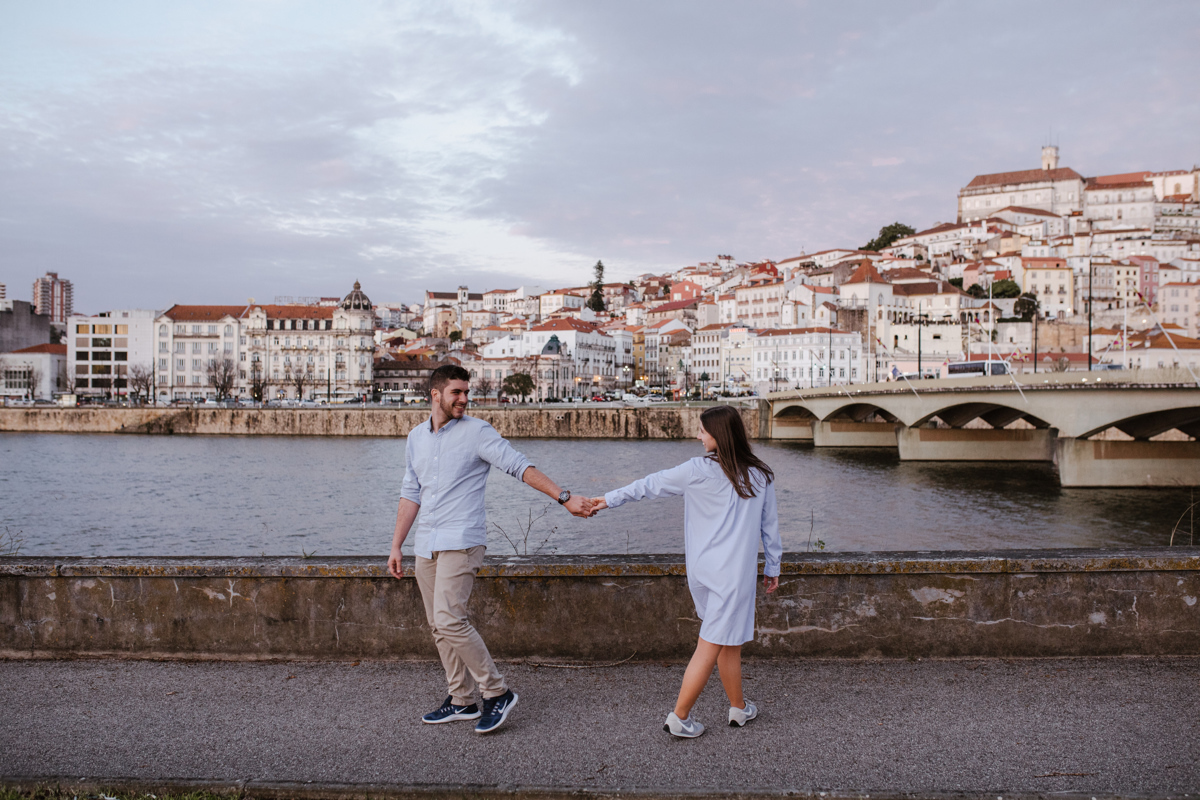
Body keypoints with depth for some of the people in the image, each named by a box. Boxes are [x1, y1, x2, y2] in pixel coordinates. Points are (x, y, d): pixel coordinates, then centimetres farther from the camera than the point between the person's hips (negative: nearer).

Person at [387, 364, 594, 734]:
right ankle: (462, 700, 22)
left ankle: (497, 693, -2)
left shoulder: (477, 432, -6)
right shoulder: (416, 437, 12)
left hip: (461, 541, -7)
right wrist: (396, 547, 15)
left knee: (450, 619, -16)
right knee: (439, 626, 10)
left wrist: (564, 498, -21)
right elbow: (411, 494, 17)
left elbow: (520, 467, -12)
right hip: (426, 546, 7)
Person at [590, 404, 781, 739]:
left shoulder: (699, 470, -6)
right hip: (736, 571, -1)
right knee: (712, 644, 3)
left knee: (727, 640, 17)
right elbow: (770, 525, 8)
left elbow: (650, 485, 1)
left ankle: (739, 708, 32)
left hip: (702, 570, 2)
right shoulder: (761, 475, 0)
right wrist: (773, 566, 19)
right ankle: (679, 718, 10)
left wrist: (610, 499, 10)